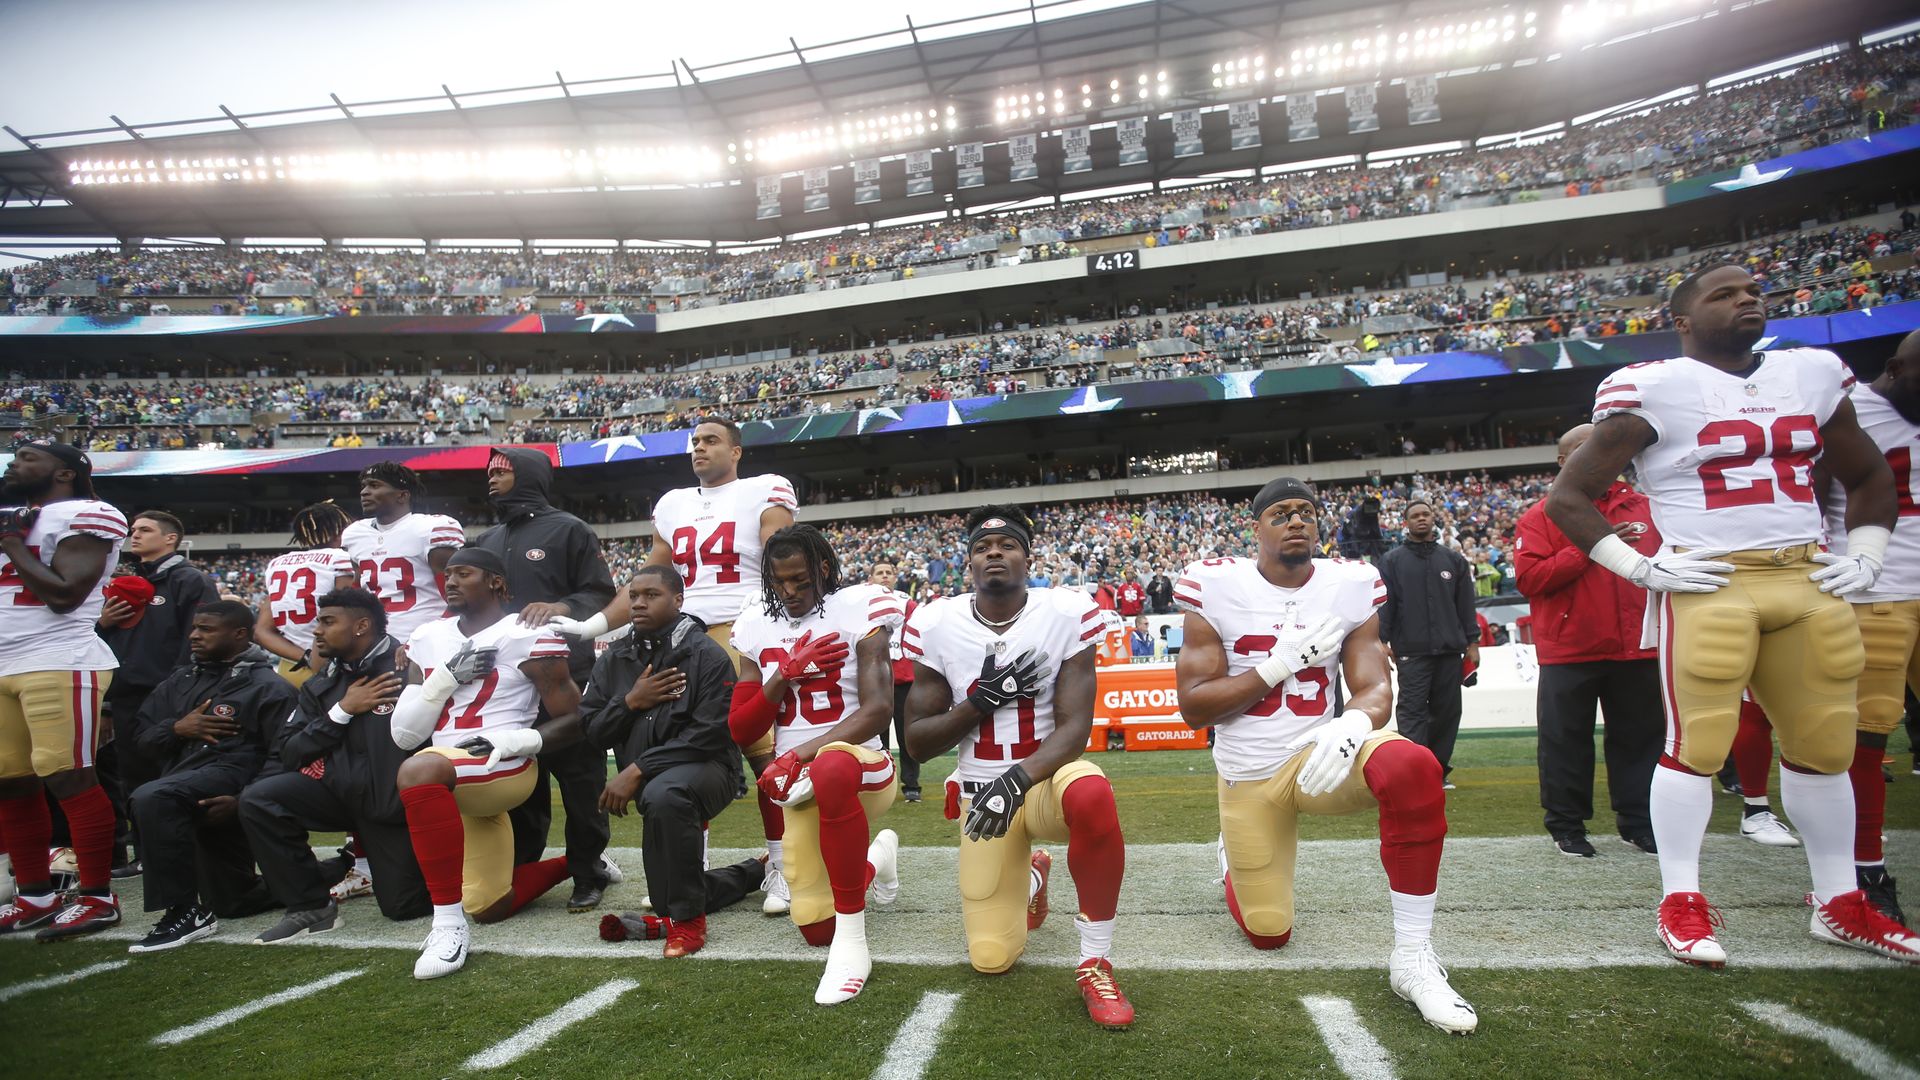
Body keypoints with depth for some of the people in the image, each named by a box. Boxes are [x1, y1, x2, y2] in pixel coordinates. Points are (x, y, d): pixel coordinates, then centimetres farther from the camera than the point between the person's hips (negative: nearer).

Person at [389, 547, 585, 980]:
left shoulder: (527, 636, -8)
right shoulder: (428, 639, 11)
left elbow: (572, 721, -5)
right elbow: (404, 735, 6)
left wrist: (518, 739, -22)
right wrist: (446, 678, -8)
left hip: (503, 769, -8)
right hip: (451, 785, 8)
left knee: (420, 770, -39)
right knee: (490, 907, 14)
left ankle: (449, 923, -30)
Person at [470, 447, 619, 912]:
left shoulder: (568, 530, 1)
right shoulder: (486, 541, 21)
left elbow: (600, 594, -4)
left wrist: (562, 608, -22)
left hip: (565, 676, -6)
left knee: (580, 779, -1)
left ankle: (589, 874, 9)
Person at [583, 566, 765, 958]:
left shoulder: (706, 655, -13)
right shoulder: (614, 659, 5)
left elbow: (708, 734, -21)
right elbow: (591, 731, 2)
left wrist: (638, 770, -24)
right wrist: (630, 701, -16)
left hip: (705, 767, -7)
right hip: (646, 781, 7)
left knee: (662, 795, -42)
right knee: (669, 899, 14)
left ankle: (687, 919, -26)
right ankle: (755, 872, 42)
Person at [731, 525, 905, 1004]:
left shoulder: (856, 610, -7)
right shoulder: (757, 629, 8)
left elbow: (878, 710, -17)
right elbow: (741, 732, 5)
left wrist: (799, 755, -24)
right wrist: (785, 673, -11)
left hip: (860, 769, -5)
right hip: (799, 789, 6)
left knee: (831, 768, -43)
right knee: (816, 930, 6)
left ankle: (852, 942, -30)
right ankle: (876, 859, 40)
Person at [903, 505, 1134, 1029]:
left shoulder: (1067, 613, -13)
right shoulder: (936, 625, -8)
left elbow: (1075, 726, -16)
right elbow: (917, 742, -4)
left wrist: (1017, 780, -34)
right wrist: (981, 700, -20)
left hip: (1046, 778, -2)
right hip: (981, 793, 2)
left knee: (1091, 794, -39)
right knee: (991, 959, -2)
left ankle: (1096, 963, -18)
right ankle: (1029, 878, 34)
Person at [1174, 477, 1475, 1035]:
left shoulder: (1351, 587, -4)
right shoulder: (1217, 588, -11)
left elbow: (1374, 687, -7)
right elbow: (1192, 706, -12)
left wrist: (1352, 725, -31)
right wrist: (1279, 665, -22)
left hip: (1318, 754, 1)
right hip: (1248, 776, -1)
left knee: (1414, 768, -33)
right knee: (1268, 934, 6)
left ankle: (1412, 957, -19)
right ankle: (1234, 853, 42)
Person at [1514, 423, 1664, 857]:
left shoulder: (1644, 507, 11)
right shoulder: (1541, 516, -1)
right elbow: (1529, 578, -13)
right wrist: (1588, 548, -17)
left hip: (1637, 647, 4)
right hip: (1570, 649, -4)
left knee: (1640, 738, 12)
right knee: (1567, 741, 4)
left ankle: (1637, 820, 26)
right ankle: (1566, 825, 16)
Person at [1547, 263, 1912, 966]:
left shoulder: (1814, 374, 14)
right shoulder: (1654, 389, -5)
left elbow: (1868, 475, 27)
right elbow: (1567, 496, -5)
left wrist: (1865, 556, 13)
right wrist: (1641, 568, -10)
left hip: (1809, 584, 6)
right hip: (1707, 586, -6)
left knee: (1825, 746, 11)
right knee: (1696, 744, -5)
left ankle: (1839, 904, 26)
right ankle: (1681, 903, 7)